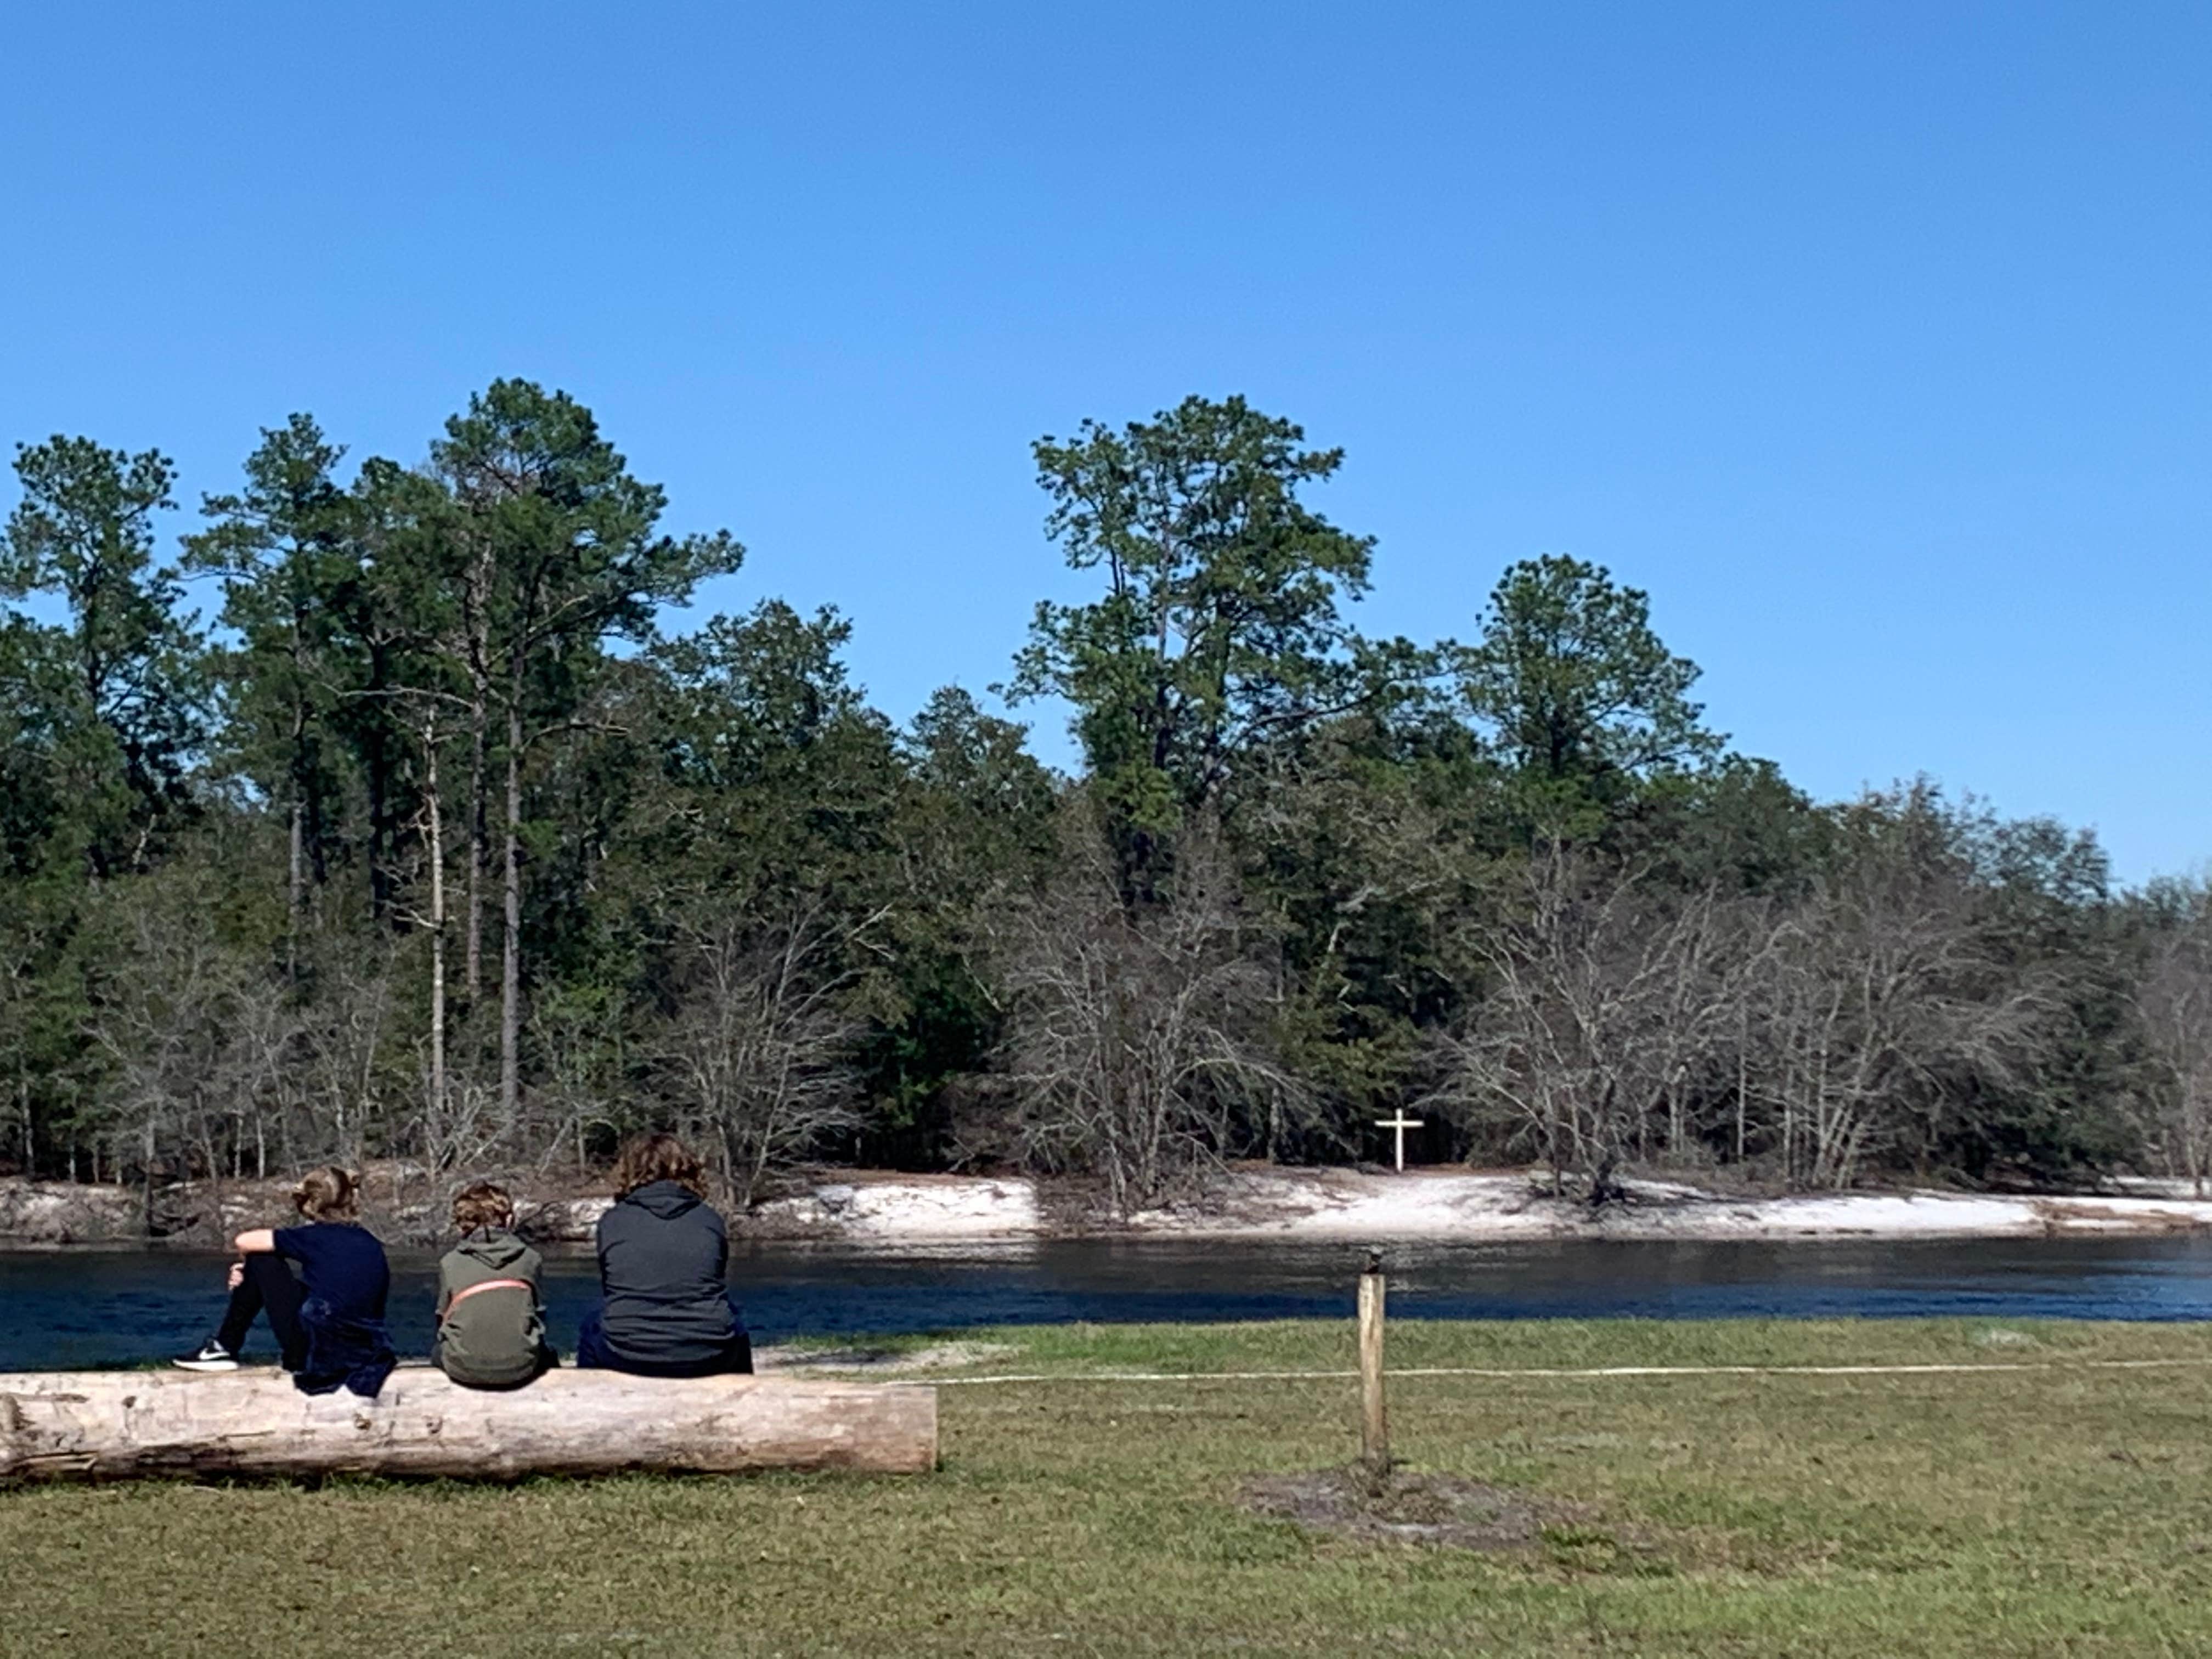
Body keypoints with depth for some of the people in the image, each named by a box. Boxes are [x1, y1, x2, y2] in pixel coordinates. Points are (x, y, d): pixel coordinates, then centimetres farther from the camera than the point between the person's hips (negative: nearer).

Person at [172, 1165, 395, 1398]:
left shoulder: (317, 1237, -6)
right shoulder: (371, 1244, 10)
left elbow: (243, 1242, -2)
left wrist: (249, 1263, 24)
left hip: (316, 1355, -6)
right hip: (363, 1358, 6)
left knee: (261, 1260, 7)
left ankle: (223, 1348, 17)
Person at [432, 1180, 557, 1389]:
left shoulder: (450, 1262, 4)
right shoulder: (530, 1258, 5)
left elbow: (443, 1321, 9)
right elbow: (540, 1315, 9)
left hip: (464, 1369, -1)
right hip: (520, 1367, 1)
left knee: (437, 1346, 34)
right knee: (547, 1354, 34)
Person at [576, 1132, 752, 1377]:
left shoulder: (612, 1221, 8)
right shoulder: (710, 1220, 9)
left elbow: (609, 1294, 17)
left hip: (626, 1358, 0)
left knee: (592, 1326, 32)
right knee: (734, 1326, 33)